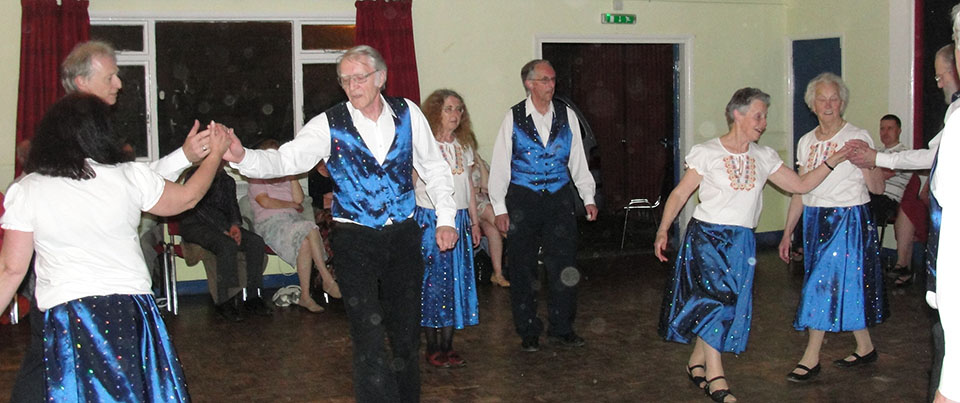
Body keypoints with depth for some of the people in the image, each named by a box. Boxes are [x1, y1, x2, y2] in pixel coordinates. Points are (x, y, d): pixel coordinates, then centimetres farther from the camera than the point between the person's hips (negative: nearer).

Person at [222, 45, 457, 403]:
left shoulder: (407, 114, 1)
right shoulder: (329, 125, -6)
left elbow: (434, 168, 9)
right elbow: (285, 160, -17)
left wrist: (446, 218, 4)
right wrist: (241, 156, -35)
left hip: (404, 236, 3)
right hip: (355, 240, -2)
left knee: (406, 331, 13)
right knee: (368, 336, -7)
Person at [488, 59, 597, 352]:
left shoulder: (566, 115, 5)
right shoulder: (513, 118, -2)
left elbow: (578, 160, 11)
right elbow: (499, 164, -1)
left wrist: (588, 198, 7)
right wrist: (500, 208, -4)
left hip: (559, 198, 2)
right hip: (522, 200, -2)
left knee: (564, 266, 3)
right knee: (523, 268, 5)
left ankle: (562, 328, 18)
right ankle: (528, 333, 18)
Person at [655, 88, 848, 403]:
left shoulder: (764, 157, 8)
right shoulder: (707, 153, -5)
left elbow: (801, 185, 10)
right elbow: (680, 194, -5)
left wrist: (832, 162, 1)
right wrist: (663, 230, -14)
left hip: (741, 241, 5)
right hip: (707, 235, -5)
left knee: (730, 303, 7)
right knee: (714, 297, -13)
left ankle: (696, 363, 24)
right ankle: (715, 377, -5)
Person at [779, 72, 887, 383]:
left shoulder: (858, 137, -5)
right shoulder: (806, 142, 10)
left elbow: (878, 188, -8)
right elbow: (800, 190, 13)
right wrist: (787, 233, 11)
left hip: (849, 219, -5)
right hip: (815, 219, 5)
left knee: (826, 283, -9)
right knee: (845, 286, 9)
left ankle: (811, 358, -3)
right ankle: (865, 348, 23)